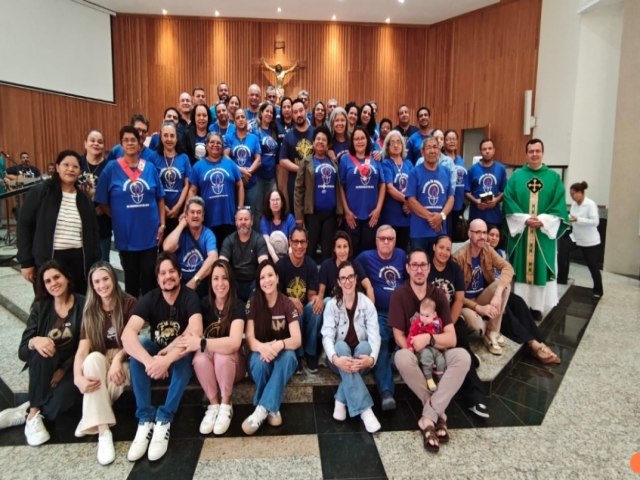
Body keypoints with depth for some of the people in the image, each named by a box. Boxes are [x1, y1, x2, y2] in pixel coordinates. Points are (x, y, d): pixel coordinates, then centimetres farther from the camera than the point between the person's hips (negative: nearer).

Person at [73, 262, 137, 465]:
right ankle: (103, 432, -38)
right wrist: (78, 377, -29)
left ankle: (93, 419, -5)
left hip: (124, 362, -2)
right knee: (94, 357, -34)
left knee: (113, 382, -37)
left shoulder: (128, 303, -7)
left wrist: (117, 359, -30)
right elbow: (83, 349, -10)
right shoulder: (90, 311, 2)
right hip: (98, 363, 3)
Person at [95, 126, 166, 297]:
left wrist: (162, 224, 2)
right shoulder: (111, 168, -3)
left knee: (149, 277, 9)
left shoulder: (150, 168, 3)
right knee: (131, 277, 14)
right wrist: (118, 219, 0)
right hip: (126, 234, -1)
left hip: (150, 233, 1)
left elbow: (160, 198, 7)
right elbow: (103, 202, 1)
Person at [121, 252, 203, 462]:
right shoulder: (149, 299, -13)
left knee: (186, 355, -35)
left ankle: (164, 419, -27)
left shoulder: (190, 297, -20)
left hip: (180, 356, -2)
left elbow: (196, 333, -36)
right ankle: (145, 419, -25)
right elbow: (127, 334, -29)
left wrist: (167, 359, -47)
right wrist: (149, 361, -46)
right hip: (156, 351, 3)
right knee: (138, 345, -27)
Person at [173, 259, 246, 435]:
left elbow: (234, 342, -28)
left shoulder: (237, 305, -15)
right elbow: (193, 333, -8)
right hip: (208, 367, 3)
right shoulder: (204, 303, -3)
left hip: (231, 363, -2)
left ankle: (226, 405, -12)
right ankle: (213, 405, -9)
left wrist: (201, 343, -37)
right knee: (200, 358, -31)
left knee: (222, 354, -35)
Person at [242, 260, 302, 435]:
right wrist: (262, 347, -38)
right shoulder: (253, 303, -8)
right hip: (260, 352, 0)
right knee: (260, 361, -35)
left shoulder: (287, 304, -9)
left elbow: (297, 340, -16)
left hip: (282, 353, 0)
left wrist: (279, 344, -38)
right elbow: (249, 339, -14)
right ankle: (272, 409, -18)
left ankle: (262, 409, -31)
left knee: (288, 356, -35)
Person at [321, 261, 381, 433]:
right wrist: (335, 358, -37)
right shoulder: (332, 305, -4)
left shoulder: (367, 304, -4)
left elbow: (374, 335, -15)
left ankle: (341, 400, -25)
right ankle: (365, 409, -40)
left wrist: (372, 358, -37)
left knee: (365, 346, -33)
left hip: (360, 358, 0)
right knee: (341, 346, -34)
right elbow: (327, 336, -16)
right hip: (340, 358, 0)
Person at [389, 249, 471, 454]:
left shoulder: (438, 295, -1)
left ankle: (428, 418, -26)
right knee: (402, 358, -38)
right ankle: (438, 414, -18)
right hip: (412, 353, -2)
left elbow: (451, 338, -8)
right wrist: (416, 347, -24)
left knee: (463, 356, -29)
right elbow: (399, 337, -9)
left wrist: (429, 339, -24)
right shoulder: (399, 295, -8)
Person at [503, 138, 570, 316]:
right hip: (520, 230, 0)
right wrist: (524, 219, -15)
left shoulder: (554, 177, 6)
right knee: (519, 267, 3)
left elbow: (559, 206, 0)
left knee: (541, 268, 4)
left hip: (545, 231, 1)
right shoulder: (516, 176, 5)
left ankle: (537, 306, 13)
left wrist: (542, 220, -14)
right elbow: (509, 202, -3)